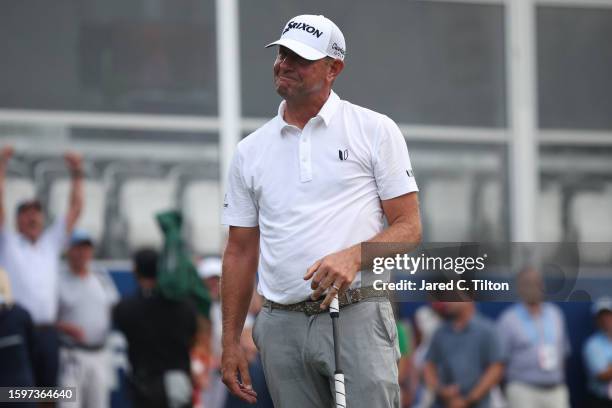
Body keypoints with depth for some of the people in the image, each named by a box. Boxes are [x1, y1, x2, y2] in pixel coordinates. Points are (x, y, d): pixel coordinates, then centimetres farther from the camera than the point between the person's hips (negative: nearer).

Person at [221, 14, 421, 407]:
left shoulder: (376, 130, 4)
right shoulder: (250, 150, 14)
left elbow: (408, 226, 0)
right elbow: (241, 252, 16)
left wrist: (353, 256, -19)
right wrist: (231, 341, 10)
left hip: (358, 318, -4)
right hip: (282, 326, 4)